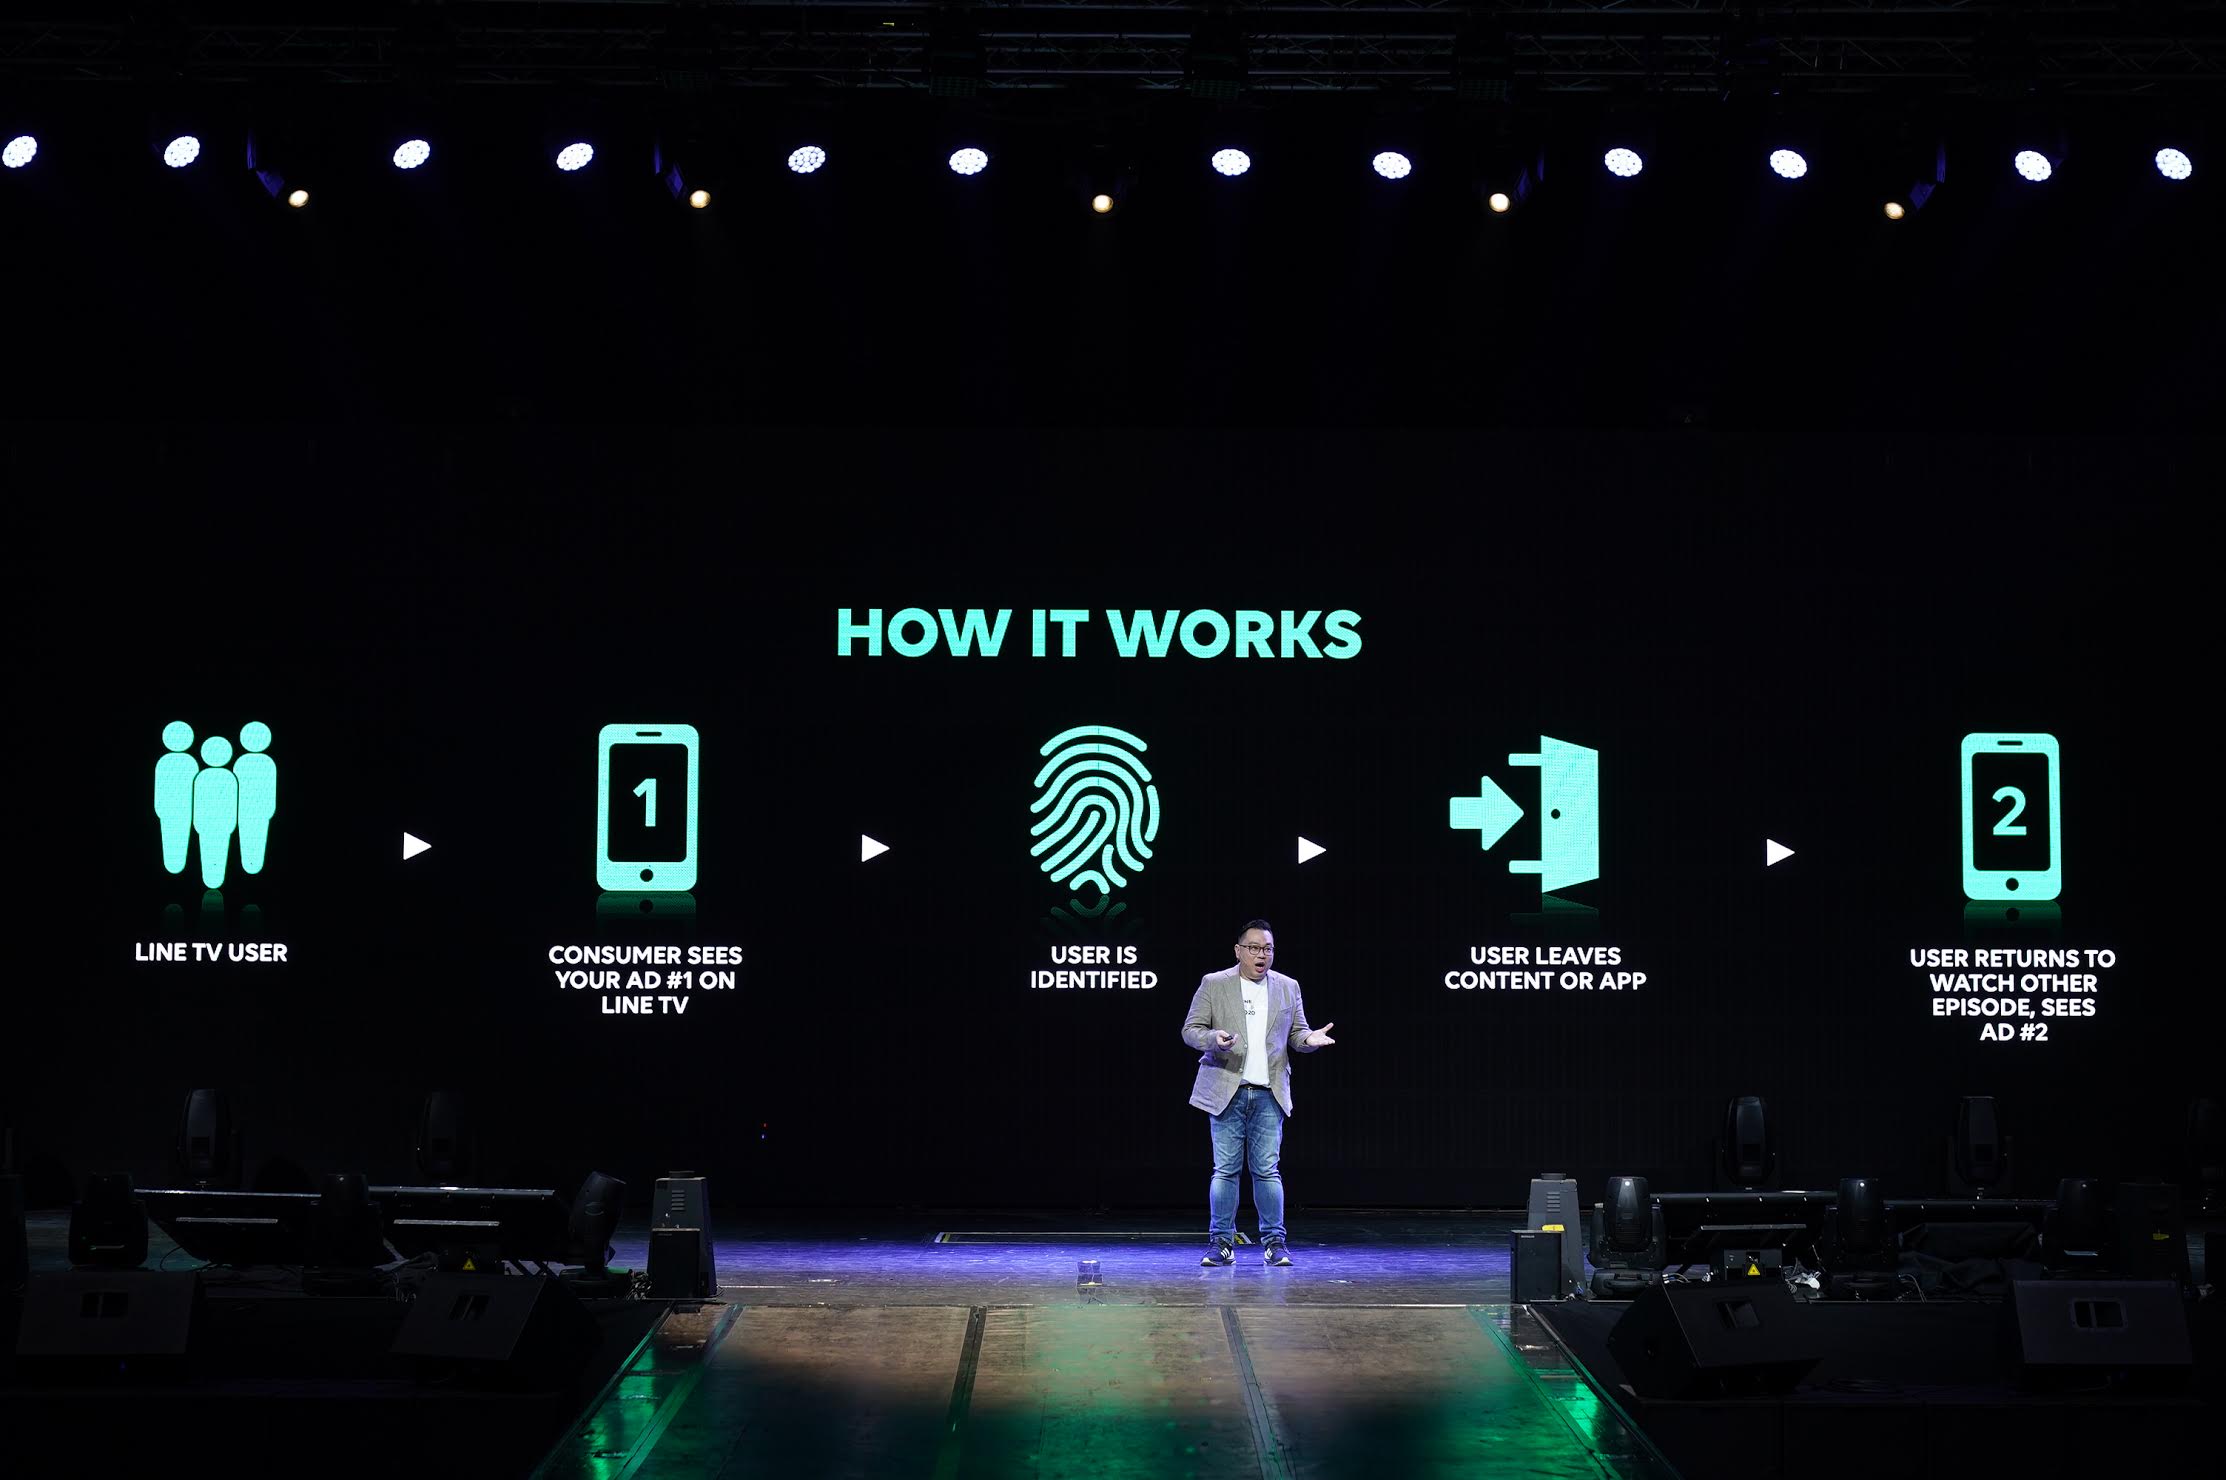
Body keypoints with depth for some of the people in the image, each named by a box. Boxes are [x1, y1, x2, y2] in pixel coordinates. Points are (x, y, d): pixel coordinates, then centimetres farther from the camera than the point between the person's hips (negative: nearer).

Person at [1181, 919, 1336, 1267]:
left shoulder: (1288, 988, 11)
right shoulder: (1214, 984, 2)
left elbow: (1296, 1034, 14)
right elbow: (1191, 1029, 1)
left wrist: (1309, 1039, -9)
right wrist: (1215, 1039, -20)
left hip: (1269, 1093, 2)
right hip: (1227, 1090, -2)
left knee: (1267, 1170, 1)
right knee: (1226, 1170, 0)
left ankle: (1274, 1242, 6)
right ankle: (1221, 1242, 6)